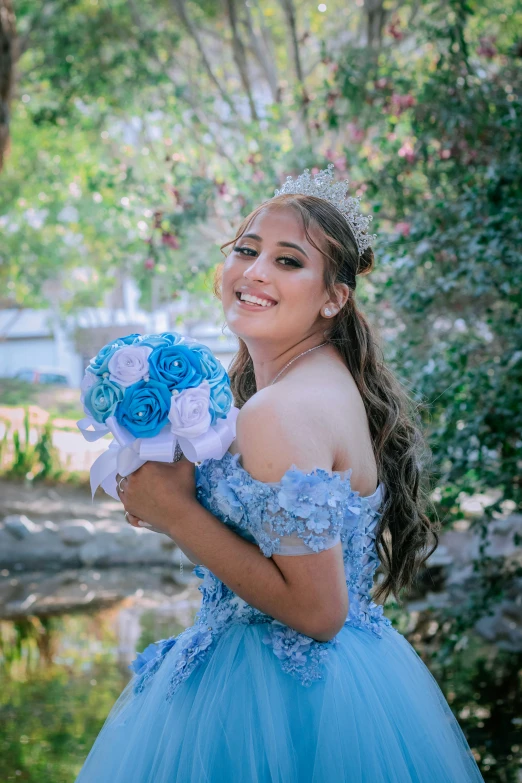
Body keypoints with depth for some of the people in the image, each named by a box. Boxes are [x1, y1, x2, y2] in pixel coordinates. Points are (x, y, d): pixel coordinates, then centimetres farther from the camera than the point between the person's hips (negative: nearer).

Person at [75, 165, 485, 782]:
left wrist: (175, 511, -21)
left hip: (286, 699, -9)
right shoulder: (324, 378, 5)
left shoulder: (283, 413, -25)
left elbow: (317, 610, -25)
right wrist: (176, 496, 2)